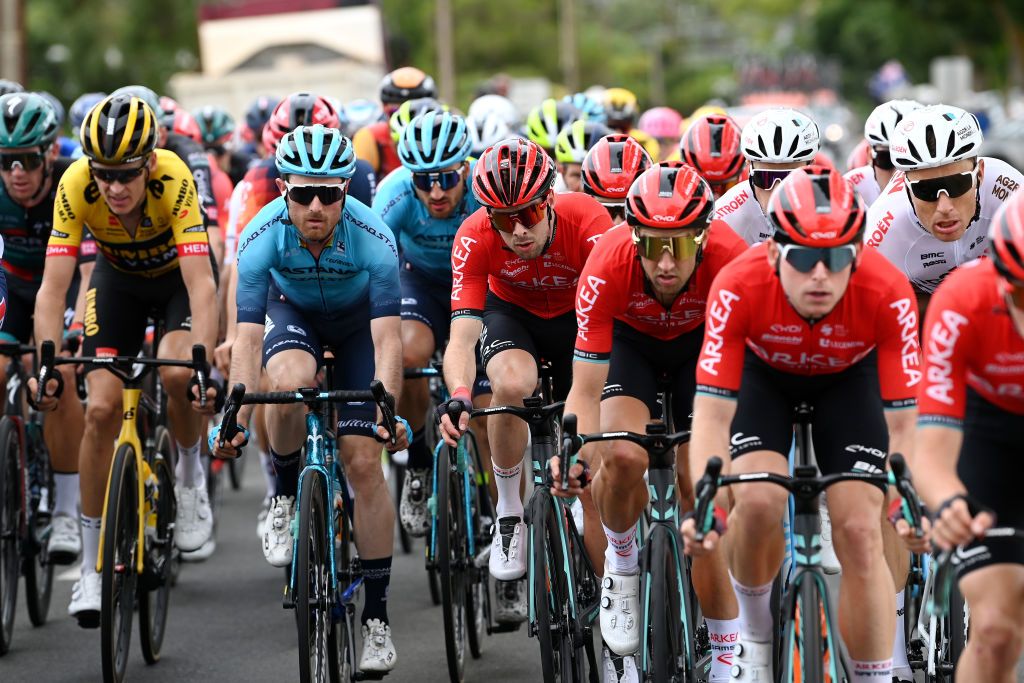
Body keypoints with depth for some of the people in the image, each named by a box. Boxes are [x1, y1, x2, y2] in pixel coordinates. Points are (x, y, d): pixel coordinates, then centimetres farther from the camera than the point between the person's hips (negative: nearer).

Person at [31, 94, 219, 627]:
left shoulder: (173, 179, -37)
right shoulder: (75, 186, -31)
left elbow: (201, 284, -41)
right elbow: (53, 286, -31)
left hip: (177, 276, -2)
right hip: (118, 278, 2)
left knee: (176, 376, -30)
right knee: (101, 409, -11)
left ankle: (190, 473, 3)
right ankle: (92, 568, 0)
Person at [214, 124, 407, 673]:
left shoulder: (372, 237, -34)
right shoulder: (262, 236, -31)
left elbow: (387, 339, -36)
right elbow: (247, 337, -32)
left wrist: (387, 411, -49)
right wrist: (236, 419, -42)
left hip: (357, 323, -1)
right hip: (292, 313, 1)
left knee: (363, 462, -10)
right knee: (288, 381, -36)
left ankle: (377, 616, -1)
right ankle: (285, 497, -7)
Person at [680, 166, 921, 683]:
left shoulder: (888, 295, -36)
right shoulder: (739, 288, -37)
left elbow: (903, 424, -32)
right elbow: (712, 414, -34)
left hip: (848, 377, 0)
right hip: (764, 373, 0)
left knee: (860, 531, -13)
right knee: (759, 503, -24)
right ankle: (755, 634, 5)